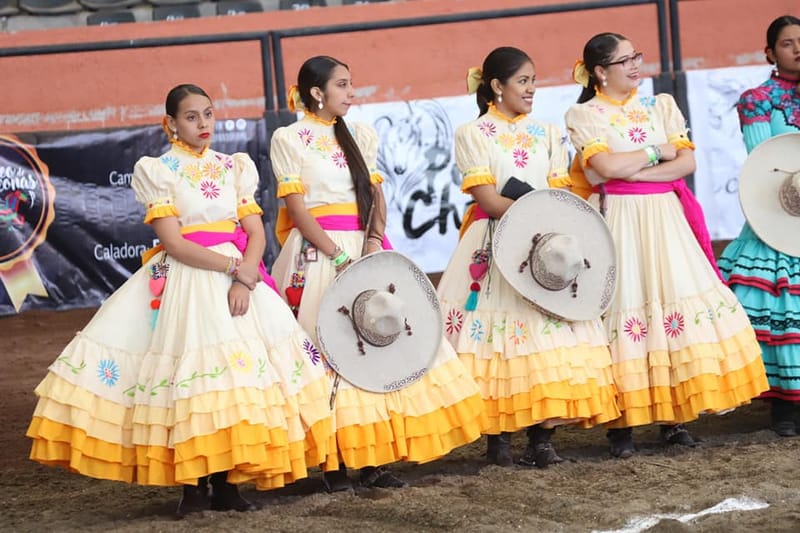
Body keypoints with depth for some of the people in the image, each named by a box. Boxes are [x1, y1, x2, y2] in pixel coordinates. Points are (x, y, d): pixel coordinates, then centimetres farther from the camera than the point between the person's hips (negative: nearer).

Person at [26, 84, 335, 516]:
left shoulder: (234, 167, 12)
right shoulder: (157, 171, 0)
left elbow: (256, 233, 6)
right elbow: (174, 242, -10)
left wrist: (244, 280, -12)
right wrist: (235, 266, -16)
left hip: (238, 278, 4)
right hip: (183, 281, -4)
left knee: (236, 376, -3)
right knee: (188, 378, -9)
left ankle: (225, 484, 3)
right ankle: (194, 485, 1)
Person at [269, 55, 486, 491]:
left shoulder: (360, 136, 15)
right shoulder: (289, 139, -1)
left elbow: (375, 194, 12)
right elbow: (297, 208, -7)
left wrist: (375, 239, -6)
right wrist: (338, 256, -15)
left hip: (363, 249, 5)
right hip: (317, 254, -5)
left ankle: (372, 460, 1)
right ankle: (333, 463, -3)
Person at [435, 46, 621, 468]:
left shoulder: (547, 133, 15)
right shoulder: (472, 134, 1)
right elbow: (488, 199, -8)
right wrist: (536, 215, -18)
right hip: (493, 247, -4)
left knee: (548, 337, -4)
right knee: (496, 335, -7)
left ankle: (542, 437, 0)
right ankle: (497, 437, -1)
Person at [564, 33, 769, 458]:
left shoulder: (660, 107, 13)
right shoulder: (582, 115, 0)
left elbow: (687, 162, 2)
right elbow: (606, 165, -15)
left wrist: (635, 171, -9)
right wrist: (658, 152, -4)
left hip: (665, 217, 4)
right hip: (619, 221, -4)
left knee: (676, 303, -3)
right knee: (624, 307, -7)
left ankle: (673, 415, 3)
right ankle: (620, 423, -2)